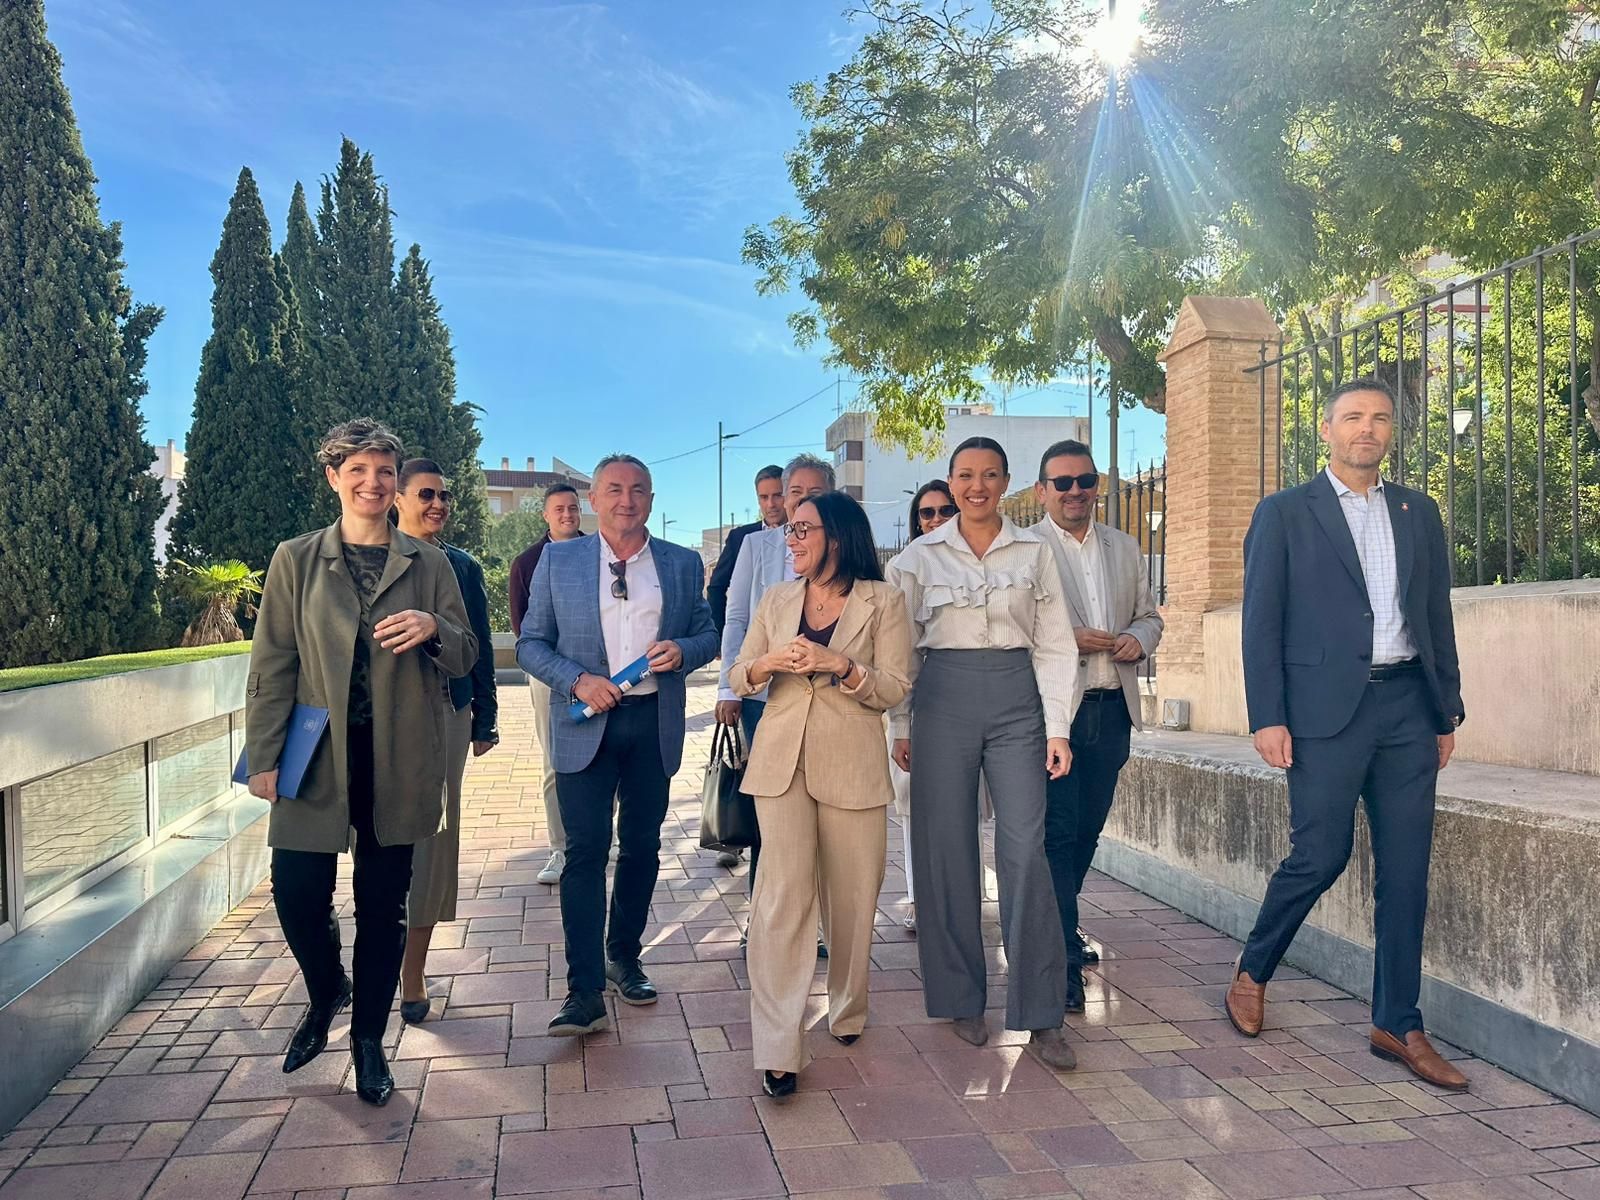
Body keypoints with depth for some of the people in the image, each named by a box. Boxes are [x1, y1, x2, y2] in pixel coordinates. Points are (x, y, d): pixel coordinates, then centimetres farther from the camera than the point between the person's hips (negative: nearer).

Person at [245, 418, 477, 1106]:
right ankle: (326, 995, 33)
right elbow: (272, 665, 3)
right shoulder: (296, 560, 5)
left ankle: (368, 1038, 27)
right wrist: (264, 758, -3)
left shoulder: (428, 564, 7)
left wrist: (434, 628, -15)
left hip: (399, 762, 0)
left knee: (384, 905, 8)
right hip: (318, 757, 0)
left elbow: (465, 659, 7)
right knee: (298, 894, 0)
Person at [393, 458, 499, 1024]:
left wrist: (484, 720, 10)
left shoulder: (464, 568, 9)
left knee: (433, 838, 3)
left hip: (447, 716, 2)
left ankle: (413, 972, 13)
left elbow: (480, 649, 12)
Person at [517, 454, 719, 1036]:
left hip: (655, 724, 2)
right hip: (586, 724, -2)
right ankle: (585, 990, 1)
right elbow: (531, 644, 2)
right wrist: (577, 680, -15)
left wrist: (682, 651, -12)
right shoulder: (557, 561, 2)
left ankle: (624, 958, 31)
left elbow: (707, 634, 11)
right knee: (586, 852, -5)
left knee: (642, 849, 13)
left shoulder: (684, 564, 6)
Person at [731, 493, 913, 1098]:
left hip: (852, 764, -1)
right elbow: (740, 677, 12)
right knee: (783, 894, -8)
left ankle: (847, 1011, 34)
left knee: (851, 894, 9)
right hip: (781, 760, 2)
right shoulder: (776, 600, 12)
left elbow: (895, 688, -3)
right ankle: (777, 1049, -5)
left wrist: (839, 664, -18)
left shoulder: (881, 600, 1)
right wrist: (770, 662, -10)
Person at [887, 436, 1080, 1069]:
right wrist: (902, 726, 4)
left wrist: (1058, 728, 0)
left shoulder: (1034, 552, 7)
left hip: (1017, 700, 0)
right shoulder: (920, 556, 5)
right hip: (944, 701, 0)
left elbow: (1055, 644, 6)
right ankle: (961, 999, 18)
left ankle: (1041, 1015, 4)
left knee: (1025, 850, -6)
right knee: (947, 851, 3)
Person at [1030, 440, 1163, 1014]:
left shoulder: (1125, 548, 15)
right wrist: (1065, 639, -18)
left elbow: (1149, 615, 21)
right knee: (1057, 832, -5)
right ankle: (1062, 957, 2)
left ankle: (1055, 927, 34)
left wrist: (1138, 639, -1)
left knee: (1087, 829, 15)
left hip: (1112, 708, 6)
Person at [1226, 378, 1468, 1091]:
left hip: (1408, 708, 4)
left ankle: (1398, 1025, 16)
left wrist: (1448, 710, 12)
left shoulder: (1419, 513, 15)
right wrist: (1267, 717, -9)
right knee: (1321, 855, -6)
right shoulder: (1284, 514, 2)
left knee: (1406, 871, 5)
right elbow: (1261, 623, -2)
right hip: (1326, 708, -4)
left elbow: (1437, 617, 16)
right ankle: (1251, 972, 20)